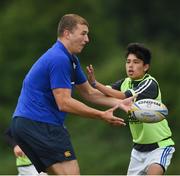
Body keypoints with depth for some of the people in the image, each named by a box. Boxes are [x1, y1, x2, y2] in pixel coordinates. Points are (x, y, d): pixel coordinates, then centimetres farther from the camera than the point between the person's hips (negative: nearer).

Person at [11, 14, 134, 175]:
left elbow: (89, 92, 24)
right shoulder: (59, 59, -16)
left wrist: (119, 103, 10)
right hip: (40, 124, -11)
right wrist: (102, 116, -17)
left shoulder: (71, 59, 18)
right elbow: (64, 103, -20)